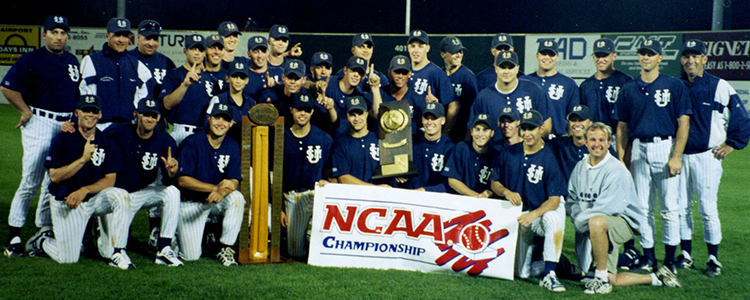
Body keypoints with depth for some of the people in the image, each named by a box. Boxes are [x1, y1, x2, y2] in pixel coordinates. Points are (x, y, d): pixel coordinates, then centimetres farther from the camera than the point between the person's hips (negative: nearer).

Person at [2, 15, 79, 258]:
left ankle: (44, 230, 23)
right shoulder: (31, 60, -4)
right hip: (40, 124, -6)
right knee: (31, 181, -9)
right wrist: (27, 112, -8)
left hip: (66, 126, 6)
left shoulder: (72, 62, 14)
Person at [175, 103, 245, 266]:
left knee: (237, 198, -31)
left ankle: (225, 249, -17)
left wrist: (222, 192, -34)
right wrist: (215, 187, -31)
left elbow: (234, 181, -9)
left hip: (216, 200, 3)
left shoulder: (232, 146, -3)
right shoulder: (192, 142, -15)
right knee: (191, 255, -11)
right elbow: (182, 180, -21)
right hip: (190, 202, -3)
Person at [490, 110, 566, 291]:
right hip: (516, 215, 3)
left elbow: (554, 200, -15)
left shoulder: (549, 158, -10)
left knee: (554, 219, -40)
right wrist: (506, 192, -13)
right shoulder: (509, 153, 3)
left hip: (541, 212, -2)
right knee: (522, 274, -3)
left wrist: (534, 214, -33)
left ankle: (549, 273, -31)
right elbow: (494, 183, 10)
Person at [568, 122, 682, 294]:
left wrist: (580, 221, -16)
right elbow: (572, 200, 8)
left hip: (624, 222, -7)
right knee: (612, 280, 2)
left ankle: (601, 278, -26)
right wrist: (578, 217, -11)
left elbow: (605, 208, -22)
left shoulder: (616, 169, -15)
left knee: (596, 222, -40)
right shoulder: (580, 167, 7)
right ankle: (657, 278, 25)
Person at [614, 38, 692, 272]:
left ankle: (670, 260, 8)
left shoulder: (675, 86, 1)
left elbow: (683, 123, -4)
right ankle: (648, 257, 15)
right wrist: (621, 159, 5)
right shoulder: (628, 89, 11)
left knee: (669, 207, -1)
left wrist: (676, 156, -12)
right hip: (638, 150, 3)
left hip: (666, 147, -3)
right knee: (642, 207, 5)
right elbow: (622, 127, 12)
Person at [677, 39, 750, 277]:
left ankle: (713, 259, 7)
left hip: (707, 156, -4)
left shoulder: (720, 87, -2)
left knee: (707, 208, -4)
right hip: (680, 156, 4)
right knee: (681, 207, 6)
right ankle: (685, 255, 17)